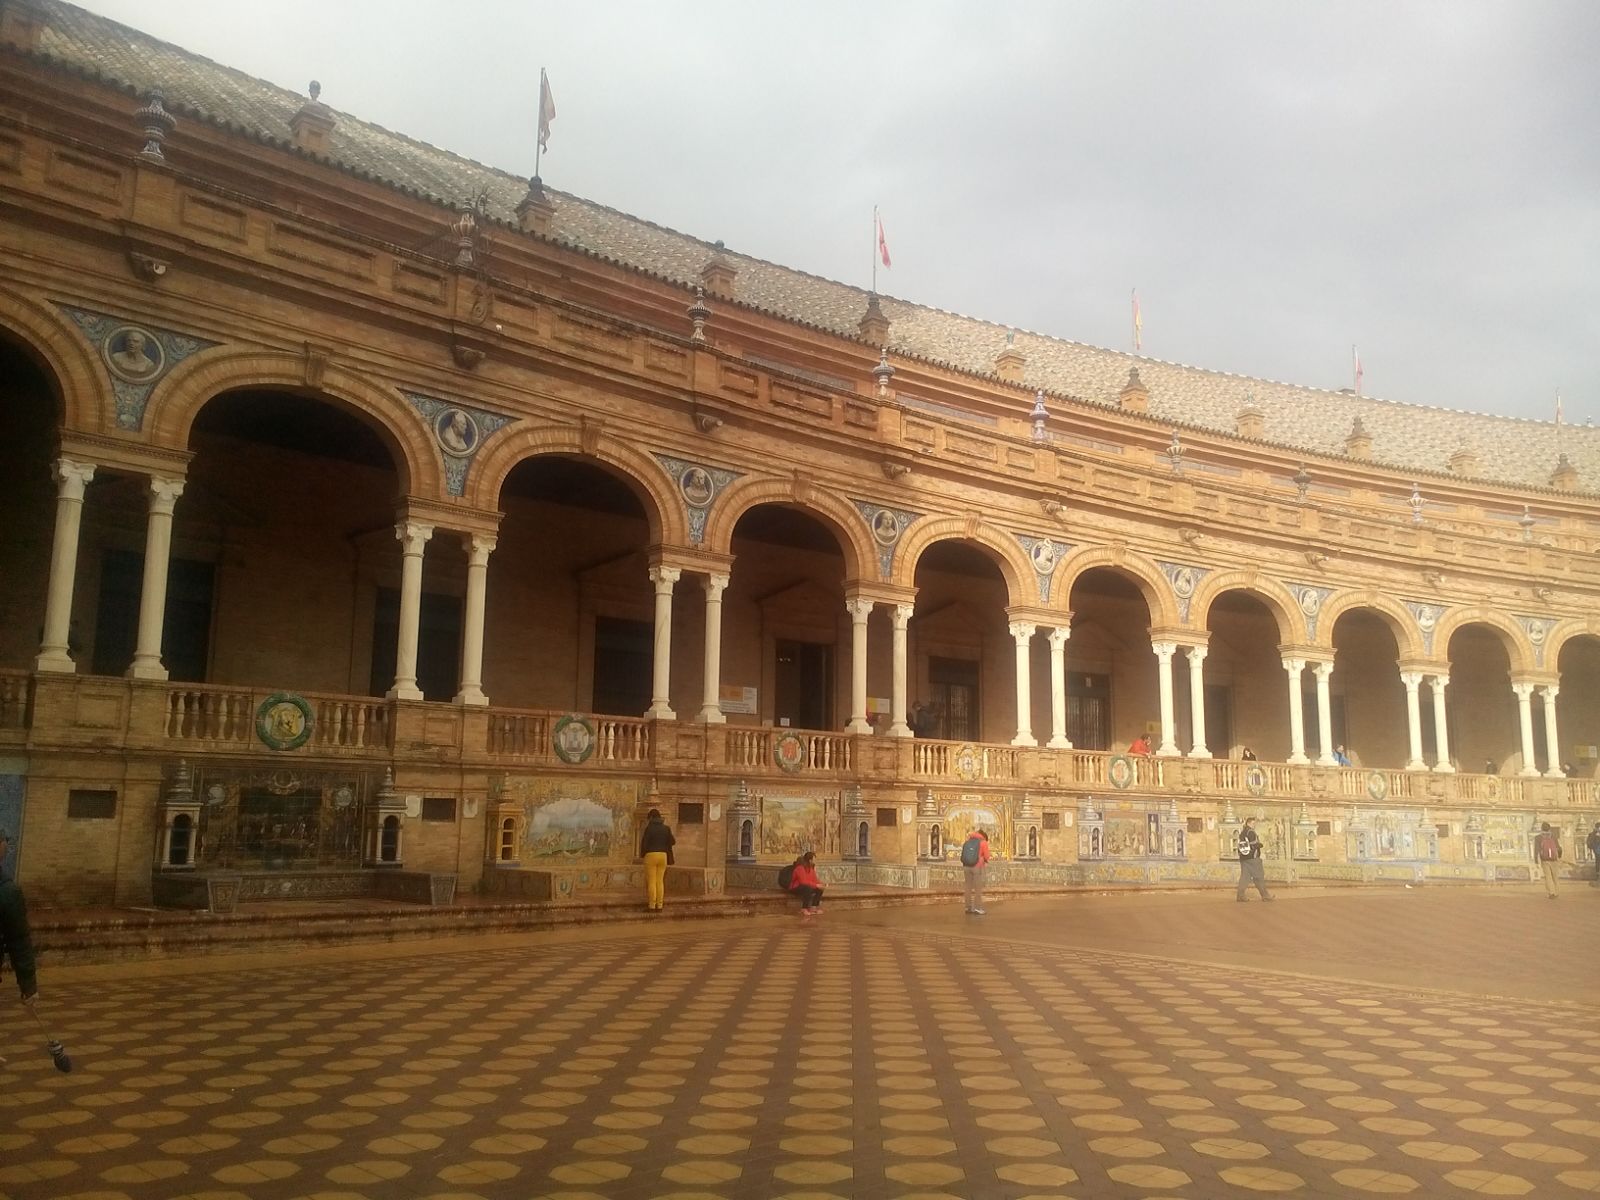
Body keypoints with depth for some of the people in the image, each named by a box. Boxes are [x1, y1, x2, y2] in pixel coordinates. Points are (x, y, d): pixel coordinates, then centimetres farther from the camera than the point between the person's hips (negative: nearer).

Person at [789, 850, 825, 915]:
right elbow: (803, 881, -31)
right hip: (795, 887, -9)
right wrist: (816, 885, -27)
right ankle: (804, 909, -29)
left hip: (806, 887, 9)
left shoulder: (811, 868, 4)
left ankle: (813, 907, -3)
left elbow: (814, 879, 5)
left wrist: (820, 883, -17)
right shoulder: (800, 868, -24)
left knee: (820, 889, -8)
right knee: (808, 889, -36)